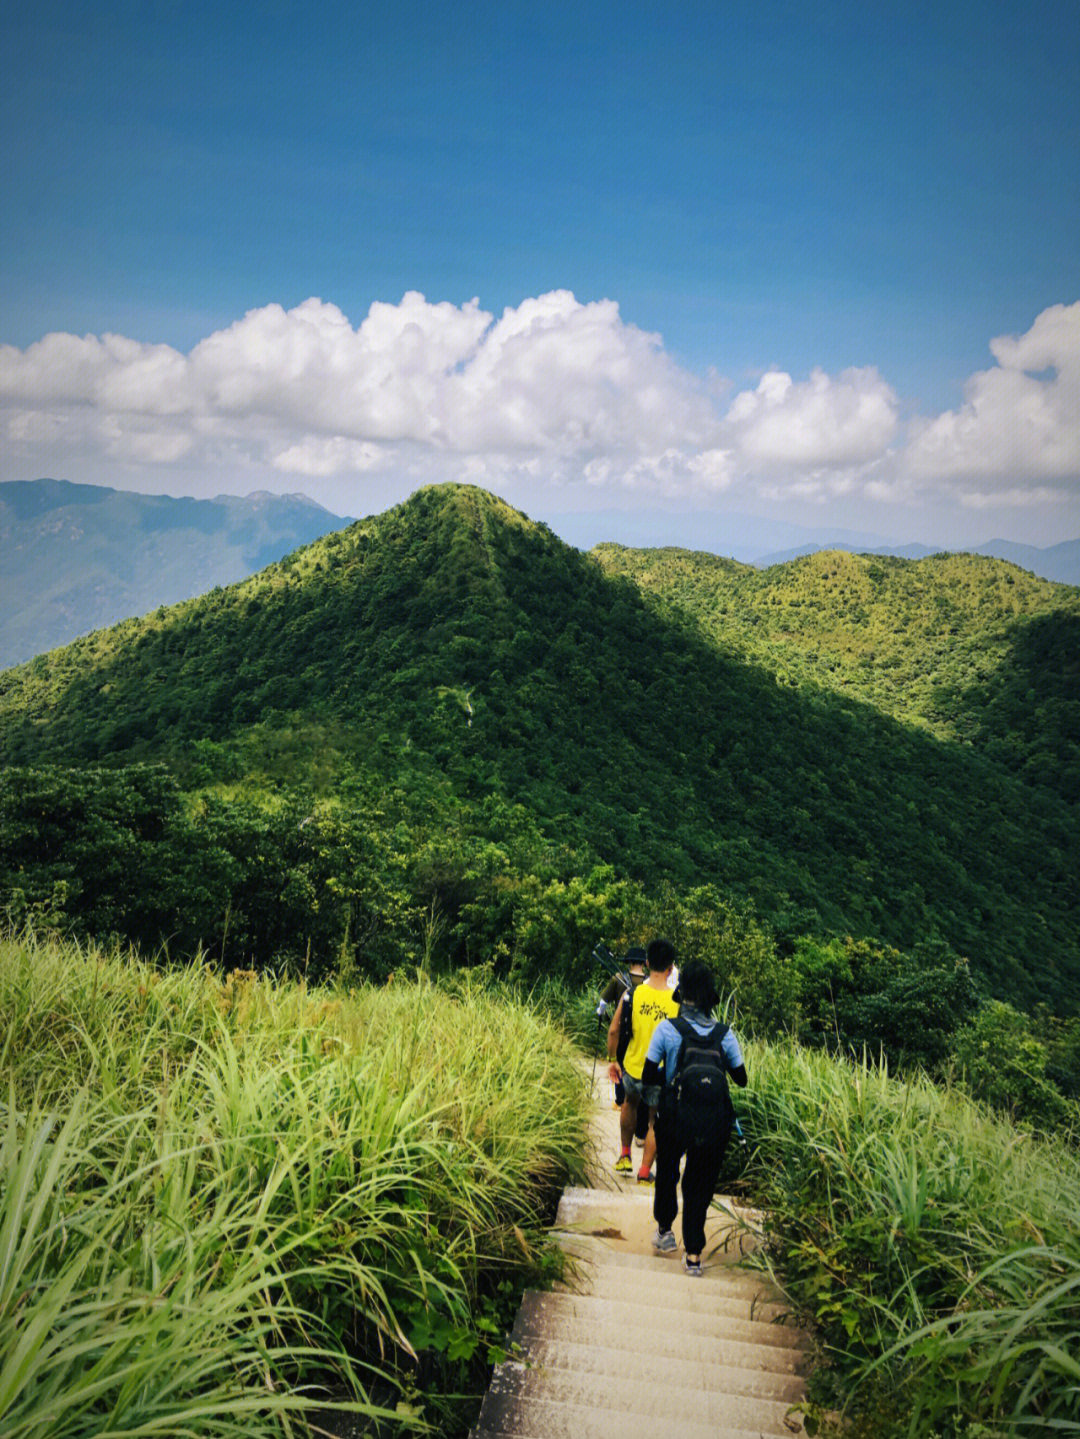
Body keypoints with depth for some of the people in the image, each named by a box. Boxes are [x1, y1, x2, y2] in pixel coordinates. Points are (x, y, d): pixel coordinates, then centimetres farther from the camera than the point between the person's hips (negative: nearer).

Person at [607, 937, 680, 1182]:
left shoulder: (632, 994, -12)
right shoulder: (678, 1001, -15)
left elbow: (613, 1031, -6)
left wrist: (612, 1060, 8)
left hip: (633, 1067, 2)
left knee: (630, 1104, 31)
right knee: (655, 1120, 16)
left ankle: (625, 1155, 34)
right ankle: (645, 1172, 20)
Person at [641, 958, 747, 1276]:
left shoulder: (667, 1029, -11)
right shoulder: (724, 1034, -5)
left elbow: (648, 1077, -8)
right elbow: (741, 1079, 6)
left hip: (674, 1119, -1)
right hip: (714, 1125, 1)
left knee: (667, 1173, 26)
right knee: (700, 1184, 14)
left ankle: (665, 1231, 40)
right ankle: (693, 1255, 13)